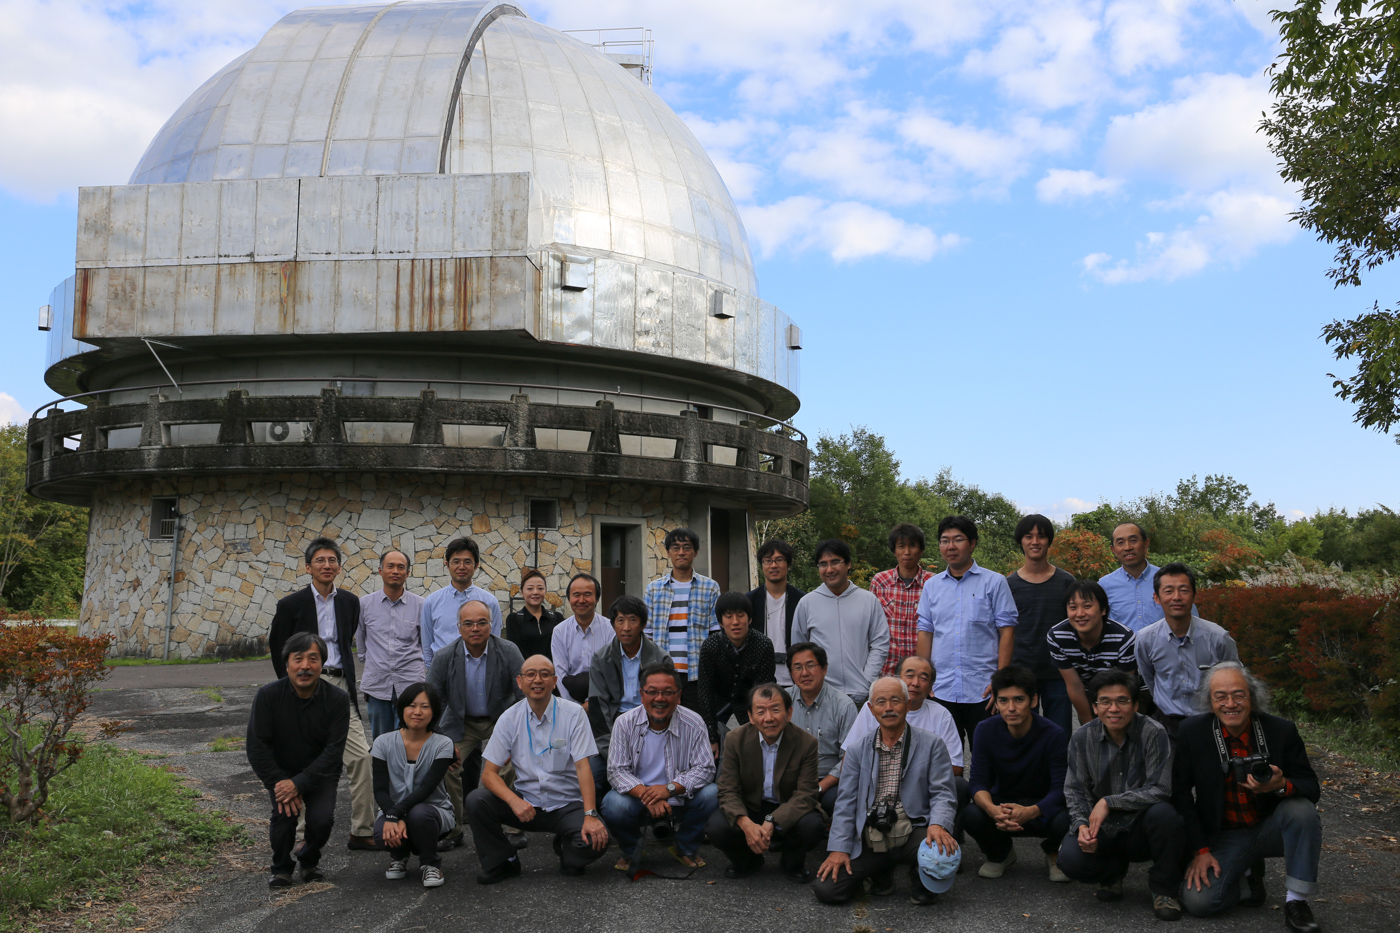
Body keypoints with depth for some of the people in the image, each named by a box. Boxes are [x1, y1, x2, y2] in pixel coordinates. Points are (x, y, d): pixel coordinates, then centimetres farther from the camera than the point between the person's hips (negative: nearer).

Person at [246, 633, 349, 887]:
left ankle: (309, 862, 12)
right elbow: (256, 747, -13)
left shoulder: (337, 699, -18)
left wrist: (299, 783, -26)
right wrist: (278, 783, -21)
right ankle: (281, 868, 5)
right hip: (281, 770, 0)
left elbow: (334, 751, -18)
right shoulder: (268, 695, -17)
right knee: (283, 814, -24)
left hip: (321, 771, 0)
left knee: (322, 818, -21)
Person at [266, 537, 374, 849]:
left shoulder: (350, 602, 10)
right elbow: (277, 648, 7)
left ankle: (362, 832, 2)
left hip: (340, 686, 3)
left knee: (361, 757, -5)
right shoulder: (291, 604, -1)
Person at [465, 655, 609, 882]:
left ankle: (566, 848, 10)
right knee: (476, 801, -21)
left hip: (567, 804, -2)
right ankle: (503, 863, 2)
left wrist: (590, 815, -26)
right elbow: (489, 772, -6)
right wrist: (514, 800, -26)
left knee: (595, 840, -28)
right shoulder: (510, 718, -2)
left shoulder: (573, 713, -8)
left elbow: (583, 765, -14)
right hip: (526, 802, 2)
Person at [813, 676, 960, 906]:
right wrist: (839, 849, -3)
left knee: (943, 849, -35)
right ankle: (881, 874, 17)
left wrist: (938, 825, -25)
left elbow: (943, 793, -3)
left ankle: (921, 881, 3)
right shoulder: (858, 751, 11)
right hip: (870, 840, 2)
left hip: (912, 833, -2)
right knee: (825, 889, -14)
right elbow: (846, 803, 8)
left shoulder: (931, 745, 4)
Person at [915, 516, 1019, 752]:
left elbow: (1007, 631, -2)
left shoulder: (994, 582, 2)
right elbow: (925, 633, 11)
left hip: (983, 690, -3)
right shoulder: (931, 586, 12)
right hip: (941, 691, 3)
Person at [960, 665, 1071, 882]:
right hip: (1002, 805, 2)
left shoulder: (1053, 734, -18)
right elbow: (978, 782, -15)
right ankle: (1001, 853, 6)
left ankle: (1053, 852, 5)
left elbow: (1060, 788, -21)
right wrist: (993, 810, -38)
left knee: (1064, 819, -35)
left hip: (1041, 809, -1)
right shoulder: (985, 730, -11)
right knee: (971, 815, -30)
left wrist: (1030, 812, -42)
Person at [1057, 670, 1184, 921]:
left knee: (1163, 812, -35)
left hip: (1142, 829, -2)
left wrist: (1109, 802, -24)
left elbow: (1159, 790, -20)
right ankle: (1112, 872, 13)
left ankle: (1164, 888, -7)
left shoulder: (1153, 733, -14)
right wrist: (1082, 825, -19)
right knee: (1070, 858, -26)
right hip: (1104, 830, 2)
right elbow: (1075, 791, 0)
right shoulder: (1082, 738, -3)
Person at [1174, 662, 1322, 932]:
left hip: (1270, 827, 0)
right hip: (1224, 837, 0)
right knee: (1197, 901, -21)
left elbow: (1311, 788, -7)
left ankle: (1296, 901, -14)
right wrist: (1200, 850, -11)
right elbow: (1180, 794, -5)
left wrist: (1282, 786, -31)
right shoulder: (1192, 733, -10)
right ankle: (1249, 874, 13)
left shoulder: (1282, 730, -10)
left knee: (1302, 809, -32)